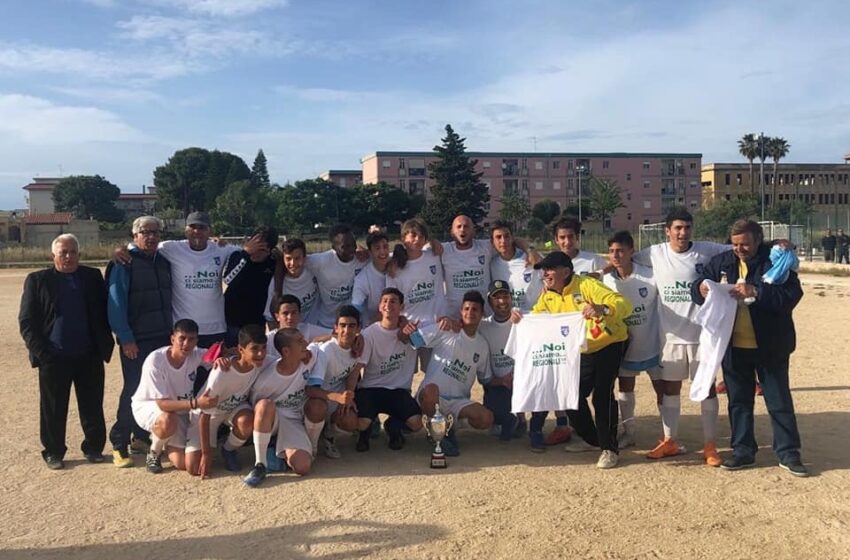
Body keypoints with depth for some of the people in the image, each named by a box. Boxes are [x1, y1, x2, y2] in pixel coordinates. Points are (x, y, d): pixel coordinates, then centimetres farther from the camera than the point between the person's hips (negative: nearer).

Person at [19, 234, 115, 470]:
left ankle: (94, 447, 23)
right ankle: (53, 452, 22)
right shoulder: (37, 280, 2)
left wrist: (105, 345, -3)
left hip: (90, 356, 2)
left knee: (93, 407, 9)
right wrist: (40, 351, -10)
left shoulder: (93, 277, 7)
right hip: (54, 358, -1)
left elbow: (105, 311, 8)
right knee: (53, 409, 8)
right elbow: (26, 321, 0)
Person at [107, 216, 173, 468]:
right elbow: (116, 304, -10)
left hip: (163, 338, 6)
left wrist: (172, 332, 12)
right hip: (136, 342, -6)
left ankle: (142, 437, 23)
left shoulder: (164, 262, 12)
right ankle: (120, 445, 7)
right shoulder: (124, 264, -6)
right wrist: (126, 339, -14)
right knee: (133, 391, -4)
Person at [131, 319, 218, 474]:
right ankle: (153, 453, -7)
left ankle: (161, 440, 24)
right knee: (168, 420, -41)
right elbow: (162, 403, -32)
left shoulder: (196, 355, -18)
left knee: (183, 463, -9)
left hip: (178, 410, 4)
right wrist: (196, 403, -44)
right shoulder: (155, 361, -31)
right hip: (148, 406, -4)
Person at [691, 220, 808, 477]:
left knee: (779, 401, 8)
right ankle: (743, 450, 25)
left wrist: (756, 291, -30)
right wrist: (701, 289, -22)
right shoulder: (721, 262, 3)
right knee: (738, 400, 12)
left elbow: (792, 296, -18)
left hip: (769, 346, -3)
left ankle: (788, 453, 20)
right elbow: (696, 289, 3)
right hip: (733, 347, 3)